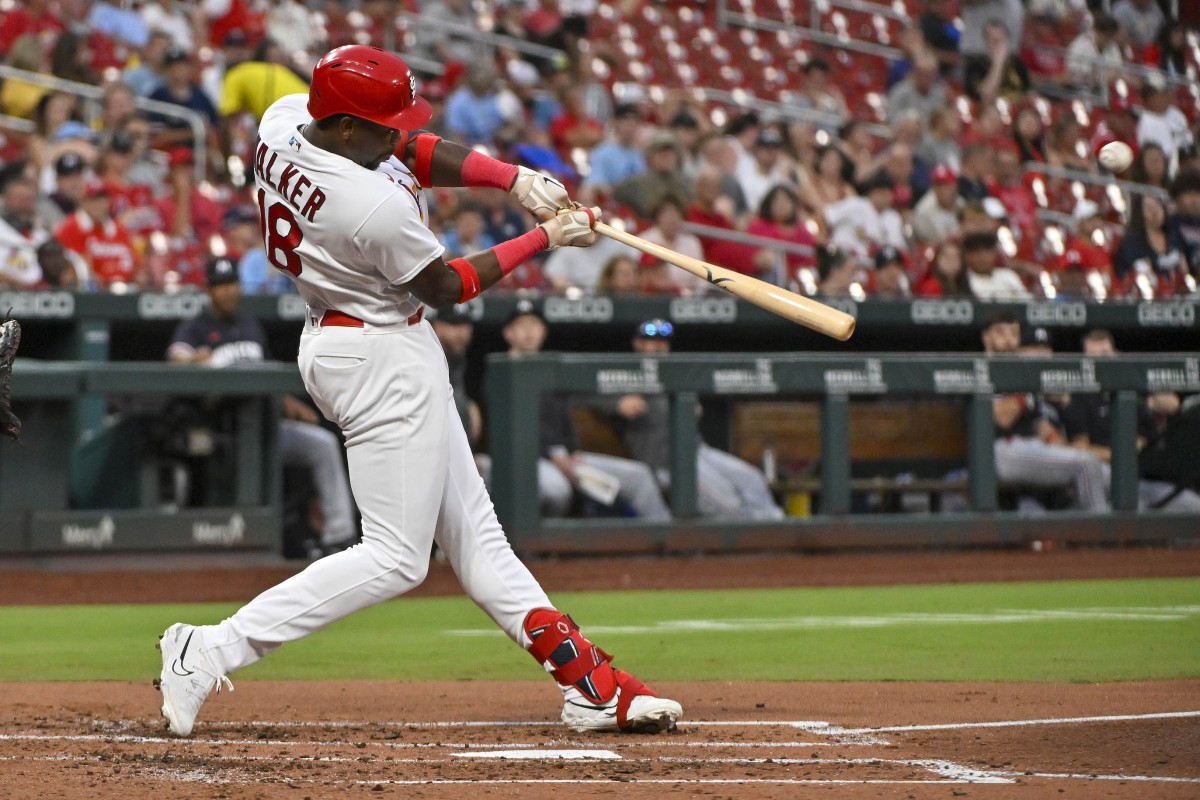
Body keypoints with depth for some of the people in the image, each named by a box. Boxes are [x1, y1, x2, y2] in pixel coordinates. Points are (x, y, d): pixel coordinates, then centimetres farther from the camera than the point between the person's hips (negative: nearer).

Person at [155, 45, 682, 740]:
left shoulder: (283, 121, -7)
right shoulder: (377, 207, -30)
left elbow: (413, 150, 4)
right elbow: (447, 287, -13)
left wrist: (514, 177, -8)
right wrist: (546, 238, -5)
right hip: (387, 361, -11)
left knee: (473, 532, 11)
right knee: (395, 558, -4)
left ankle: (589, 683, 16)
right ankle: (214, 651, -8)